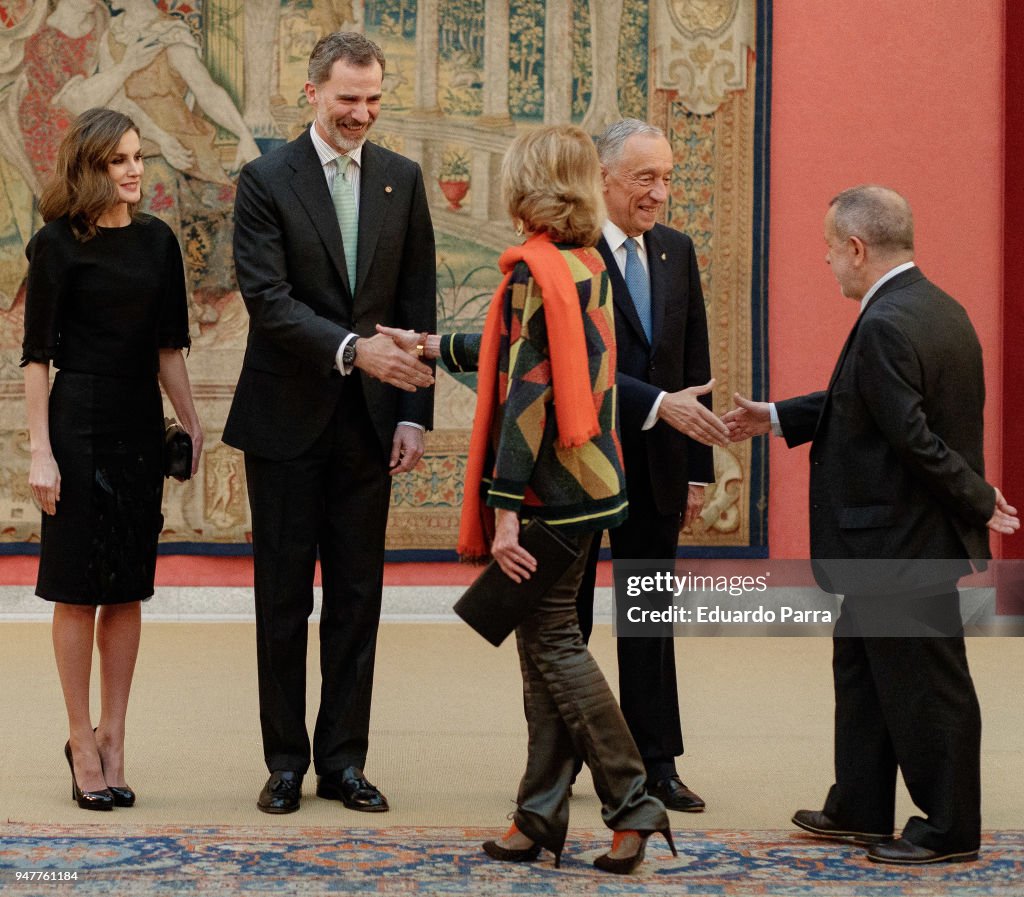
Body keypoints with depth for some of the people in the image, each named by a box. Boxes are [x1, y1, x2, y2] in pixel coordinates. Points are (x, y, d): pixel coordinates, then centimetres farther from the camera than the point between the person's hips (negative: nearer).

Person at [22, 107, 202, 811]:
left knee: (128, 590, 7)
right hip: (79, 424, -5)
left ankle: (112, 739, 15)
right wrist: (40, 451, -11)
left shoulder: (157, 241, 9)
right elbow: (37, 355, -6)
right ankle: (84, 743, 9)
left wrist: (191, 423, 5)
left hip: (141, 427, 5)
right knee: (78, 589, 1)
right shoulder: (58, 245, -5)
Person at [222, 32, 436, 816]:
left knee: (358, 596, 7)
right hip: (287, 420, -3)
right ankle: (286, 760, 15)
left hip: (368, 421, 3)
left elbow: (418, 303, 7)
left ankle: (343, 759, 15)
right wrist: (351, 349, -28)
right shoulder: (267, 182, -5)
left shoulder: (402, 179, 6)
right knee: (284, 597, 5)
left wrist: (415, 413, 1)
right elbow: (268, 301, -15)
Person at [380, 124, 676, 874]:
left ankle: (632, 802, -1)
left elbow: (524, 390, -19)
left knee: (552, 644, -2)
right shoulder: (590, 265, 11)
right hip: (588, 480, 8)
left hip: (549, 487, -8)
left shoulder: (532, 269, -14)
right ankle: (542, 816, 15)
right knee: (549, 643, 11)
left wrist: (505, 508, -20)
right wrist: (434, 347, 38)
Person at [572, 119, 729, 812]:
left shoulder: (677, 251, 8)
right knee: (565, 618, 7)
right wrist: (660, 405, -28)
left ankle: (657, 763, 16)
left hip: (656, 469, 5)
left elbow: (696, 364, 10)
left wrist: (697, 469, 7)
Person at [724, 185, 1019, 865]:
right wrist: (778, 418, 17)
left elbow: (912, 437, -27)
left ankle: (950, 830, 15)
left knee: (925, 687, 2)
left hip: (902, 540, -11)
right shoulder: (941, 309, 8)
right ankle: (859, 810, 32)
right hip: (890, 540, 11)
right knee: (862, 671, 21)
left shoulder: (886, 326, -24)